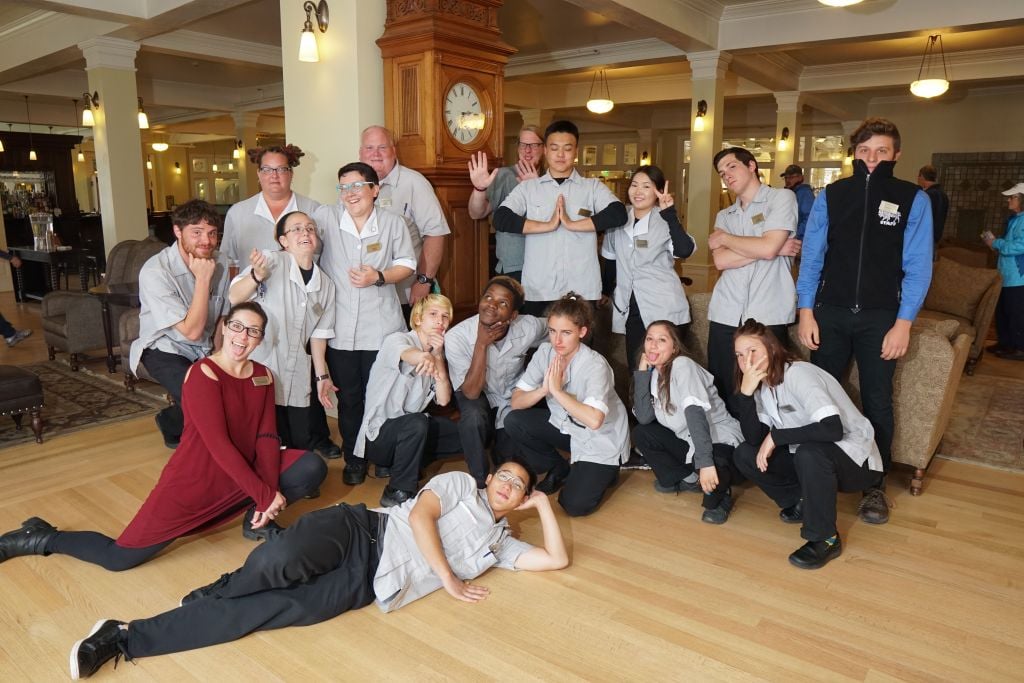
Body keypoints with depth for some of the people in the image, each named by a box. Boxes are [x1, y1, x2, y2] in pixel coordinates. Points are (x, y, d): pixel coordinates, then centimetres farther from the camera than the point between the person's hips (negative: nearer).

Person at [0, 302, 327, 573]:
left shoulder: (263, 376, 3)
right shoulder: (202, 373, -17)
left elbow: (267, 437, -4)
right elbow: (218, 444, -24)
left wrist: (269, 495, -18)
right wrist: (265, 495, -24)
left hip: (242, 476, 6)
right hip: (193, 481, -6)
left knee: (313, 466, -9)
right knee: (119, 557, -8)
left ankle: (256, 520, 12)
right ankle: (41, 538, 20)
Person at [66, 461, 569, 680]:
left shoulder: (499, 544, 23)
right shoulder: (460, 483, 11)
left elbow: (556, 559, 19)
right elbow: (420, 515, -4)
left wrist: (543, 503, 17)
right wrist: (447, 578, -5)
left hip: (367, 586, 2)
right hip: (362, 533, -2)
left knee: (268, 610, -15)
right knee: (283, 560, -34)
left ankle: (125, 639, -8)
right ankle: (221, 588, -3)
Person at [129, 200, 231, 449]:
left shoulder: (219, 262, -5)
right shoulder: (155, 272, -22)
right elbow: (191, 331, -26)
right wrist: (202, 279, -26)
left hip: (206, 349, 6)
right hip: (165, 350, -6)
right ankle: (172, 425, 7)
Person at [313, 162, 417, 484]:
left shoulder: (393, 222, 1)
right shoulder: (325, 217, -1)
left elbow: (406, 264, 5)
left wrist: (380, 277, -12)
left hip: (381, 328, 0)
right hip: (340, 329, 1)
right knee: (348, 397, 10)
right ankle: (354, 459, 27)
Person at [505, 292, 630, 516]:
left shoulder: (595, 365, -28)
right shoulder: (545, 352, -11)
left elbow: (594, 420, -42)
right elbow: (516, 403, -14)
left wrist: (556, 390, -36)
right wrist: (543, 390, -32)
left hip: (600, 439, -5)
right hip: (565, 426, 6)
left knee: (575, 506, -18)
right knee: (513, 422, -16)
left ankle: (604, 472, 16)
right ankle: (559, 470, 7)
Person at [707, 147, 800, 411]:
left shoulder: (781, 198, 3)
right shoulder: (724, 216, 18)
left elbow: (768, 248, -12)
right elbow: (721, 261, 0)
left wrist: (724, 238, 2)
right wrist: (774, 249, -7)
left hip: (768, 316, -4)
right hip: (725, 315, 5)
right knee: (722, 391, 6)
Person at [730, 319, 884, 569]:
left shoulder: (797, 373, -25)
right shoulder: (762, 385, -2)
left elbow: (832, 428, -39)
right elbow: (754, 438, -14)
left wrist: (776, 437, -28)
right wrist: (745, 392, -26)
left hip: (855, 459, -7)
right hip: (811, 457, 7)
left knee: (810, 452, -38)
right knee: (744, 454, -8)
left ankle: (825, 539, -17)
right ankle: (803, 503, 10)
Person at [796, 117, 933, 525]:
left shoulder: (913, 200, -1)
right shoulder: (830, 196, 3)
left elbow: (918, 266, -4)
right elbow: (812, 256, 2)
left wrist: (903, 323, -10)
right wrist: (806, 311, -4)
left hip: (881, 318, -1)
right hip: (830, 313, 1)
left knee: (877, 401, 8)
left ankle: (875, 485, 23)